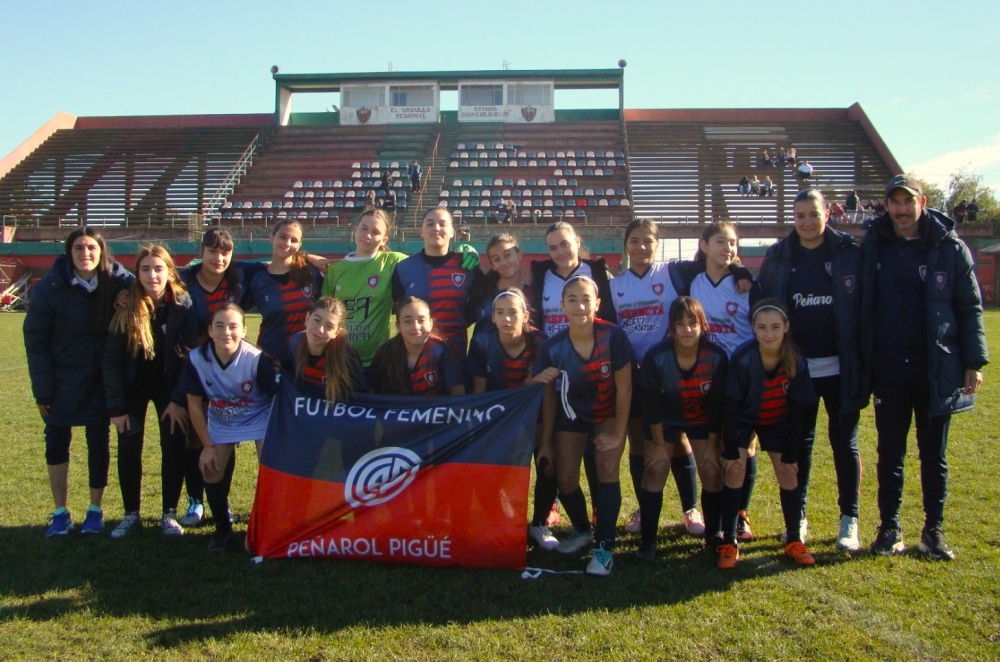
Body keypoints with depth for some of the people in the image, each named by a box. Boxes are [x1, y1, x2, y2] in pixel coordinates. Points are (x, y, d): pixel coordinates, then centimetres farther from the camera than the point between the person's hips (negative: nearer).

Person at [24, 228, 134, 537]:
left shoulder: (117, 283, -8)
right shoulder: (49, 287, -11)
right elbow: (35, 339, -8)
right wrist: (42, 390, -11)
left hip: (102, 380, 1)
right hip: (62, 379, 0)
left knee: (98, 441, 8)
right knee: (56, 442, 4)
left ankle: (95, 510, 21)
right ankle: (60, 512, 18)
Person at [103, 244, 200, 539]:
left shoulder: (183, 304, -12)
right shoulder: (126, 307, -11)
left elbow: (191, 354, -12)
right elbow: (111, 358, -9)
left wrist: (178, 399, -16)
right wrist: (116, 406, -13)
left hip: (170, 385, -1)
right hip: (133, 385, 1)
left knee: (174, 448, -3)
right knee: (128, 450, -1)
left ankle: (169, 514, 10)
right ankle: (131, 515, 14)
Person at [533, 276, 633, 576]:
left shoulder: (613, 336, -26)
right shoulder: (553, 347, -20)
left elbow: (624, 387, -18)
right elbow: (549, 397, -8)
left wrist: (618, 433, -15)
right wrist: (546, 443, -4)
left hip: (608, 413, -2)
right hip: (571, 414, 2)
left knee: (607, 469, -19)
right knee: (565, 477, -3)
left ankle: (604, 547, -9)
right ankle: (582, 530, 27)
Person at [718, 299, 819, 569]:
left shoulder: (796, 362, -23)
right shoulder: (742, 358, -31)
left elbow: (796, 409, -12)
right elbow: (731, 404, -24)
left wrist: (791, 452, -9)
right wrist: (731, 449, -22)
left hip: (777, 421, 2)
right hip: (743, 418, -2)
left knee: (788, 473, -3)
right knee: (734, 471, -13)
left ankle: (793, 541, 13)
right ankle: (729, 544, -5)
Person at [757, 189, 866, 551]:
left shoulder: (849, 253, -2)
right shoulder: (778, 257, 3)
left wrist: (863, 358, -9)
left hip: (840, 368, -2)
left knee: (844, 441, 8)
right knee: (799, 442, 11)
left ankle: (849, 520, 20)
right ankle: (798, 518, 23)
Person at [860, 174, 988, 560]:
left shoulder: (950, 248, -1)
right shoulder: (872, 246, 2)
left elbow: (970, 308, 1)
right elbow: (860, 305, 5)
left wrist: (974, 362, -4)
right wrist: (862, 361, -1)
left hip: (936, 369, -1)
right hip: (888, 369, 1)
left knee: (934, 453, 10)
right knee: (890, 452, 9)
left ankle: (934, 529, 21)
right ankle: (890, 527, 20)